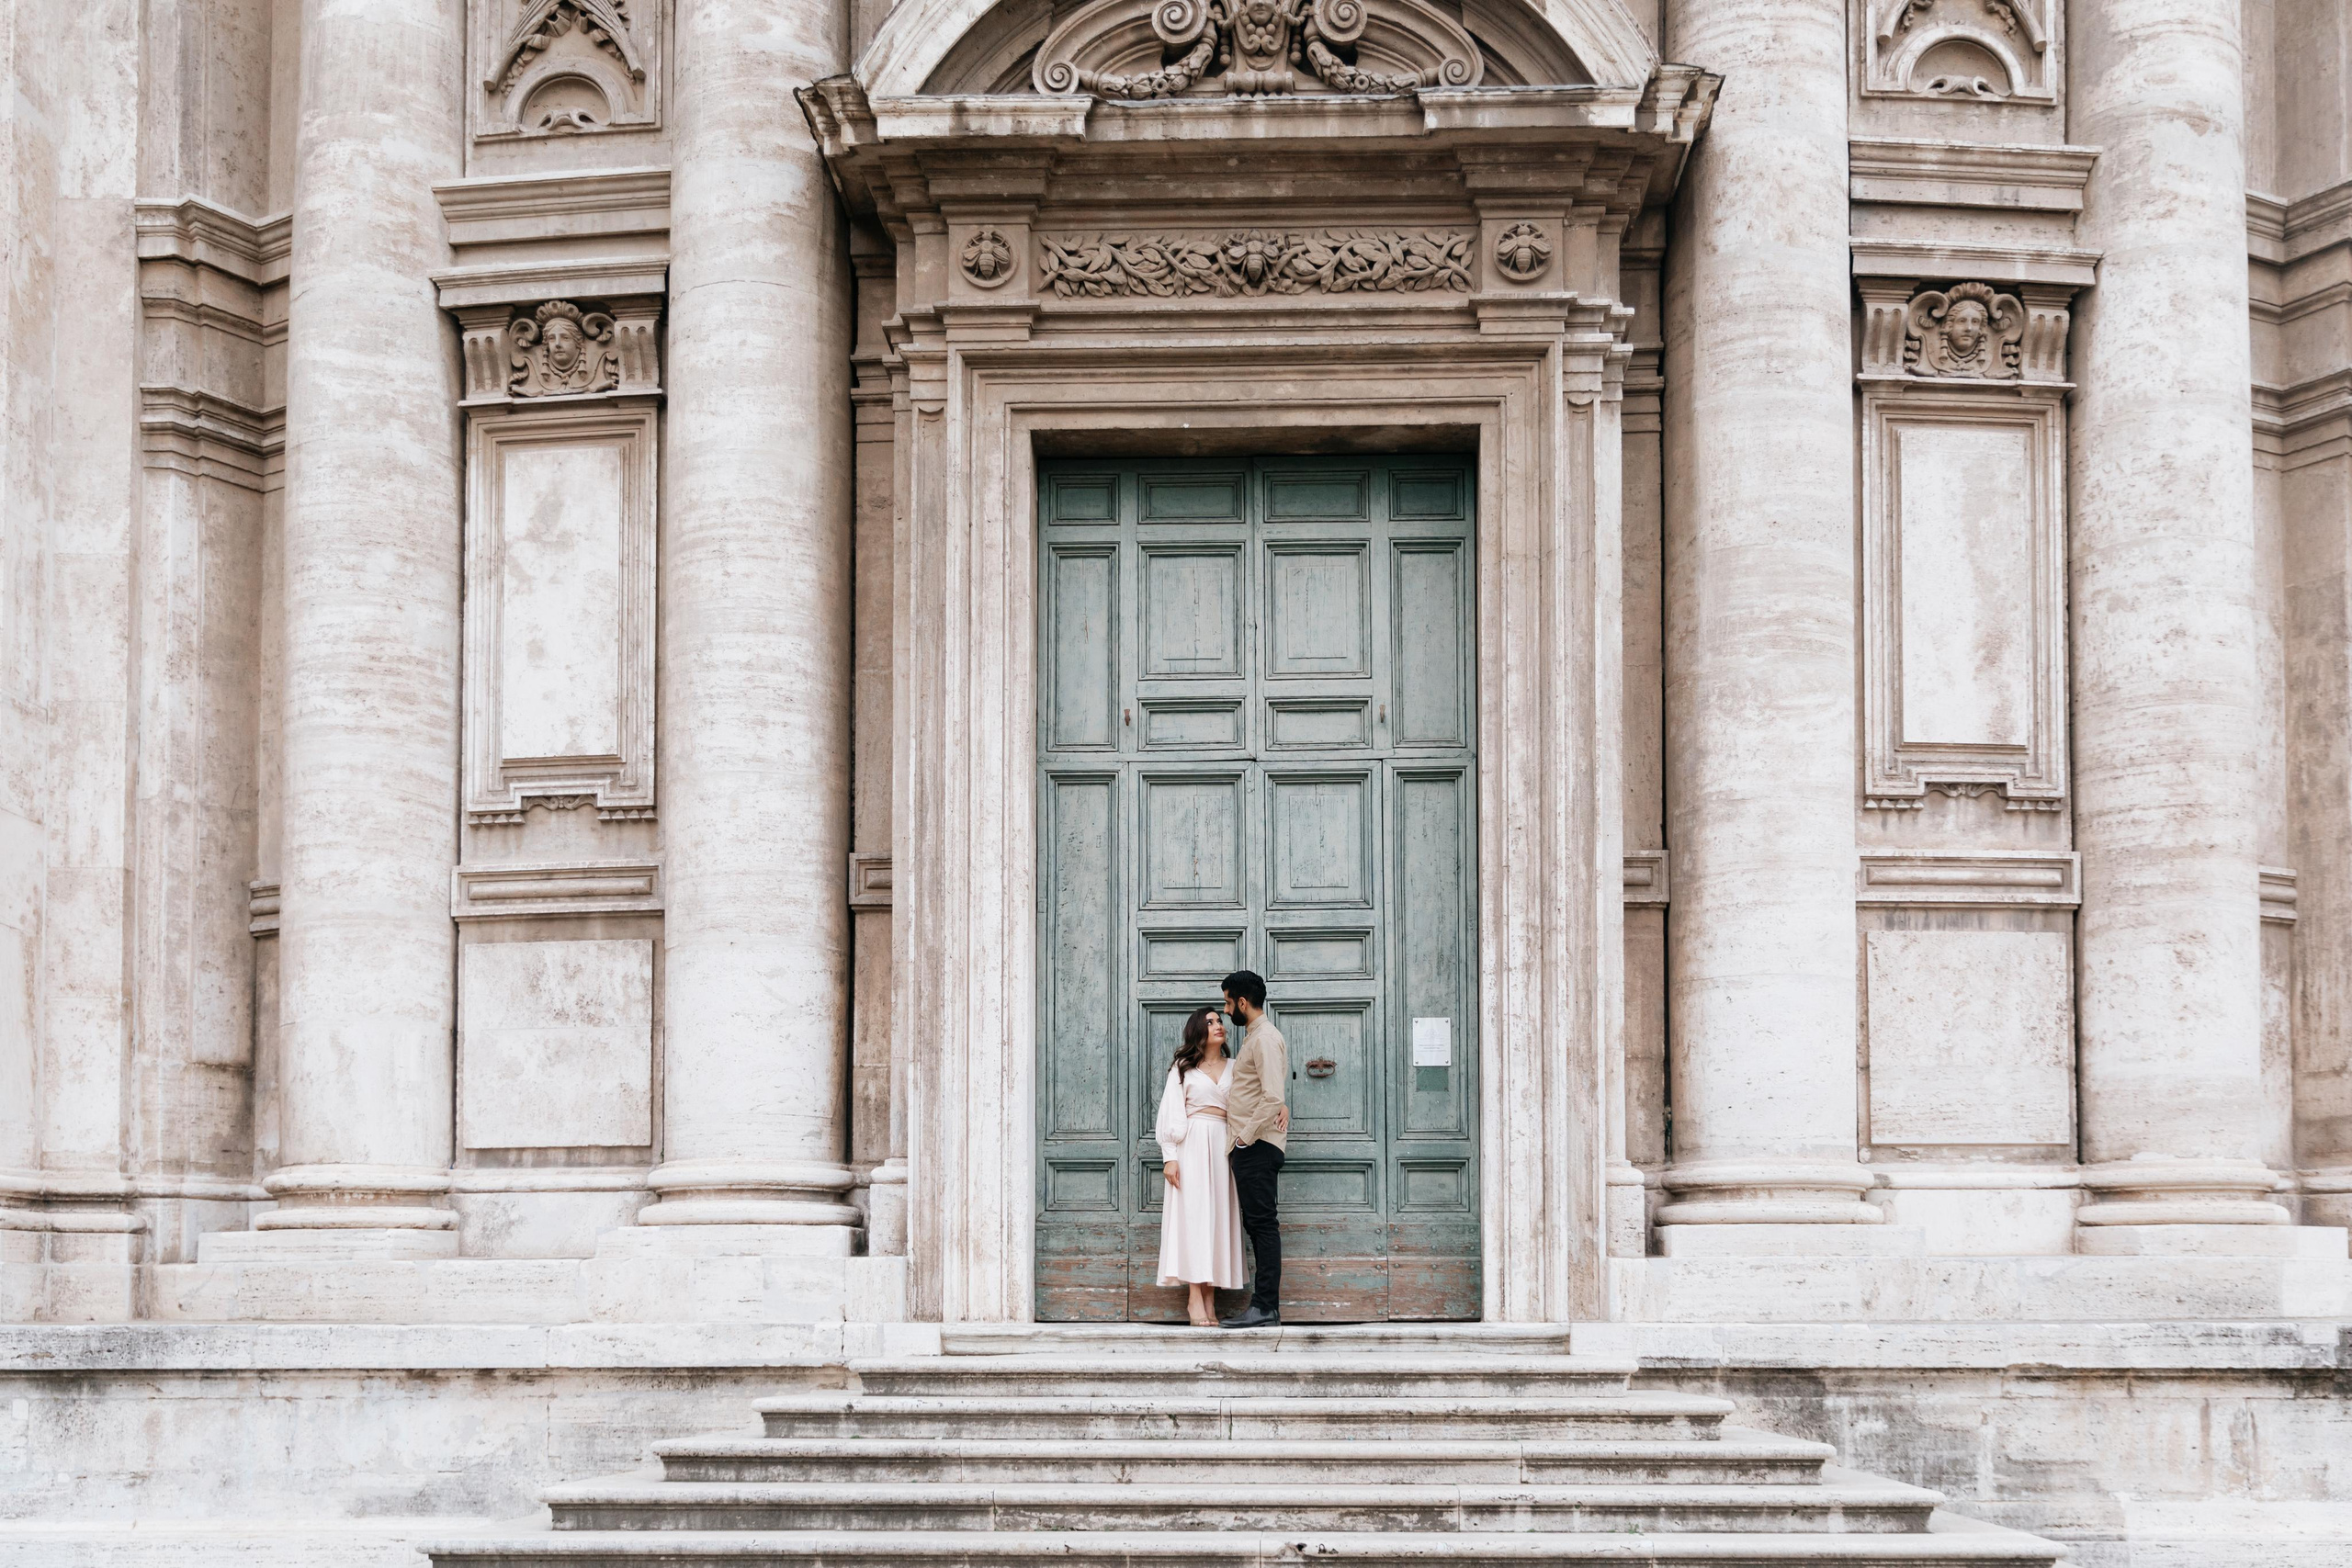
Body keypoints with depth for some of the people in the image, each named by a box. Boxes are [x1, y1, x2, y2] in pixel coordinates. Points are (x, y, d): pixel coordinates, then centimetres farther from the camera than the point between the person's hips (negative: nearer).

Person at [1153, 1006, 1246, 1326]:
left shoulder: (1234, 1068, 16)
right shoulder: (1184, 1068, 7)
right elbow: (1171, 1114, 2)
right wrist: (1169, 1157, -8)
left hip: (1223, 1146, 3)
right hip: (1192, 1144, -3)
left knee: (1219, 1216, -1)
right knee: (1194, 1214, -10)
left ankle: (1209, 1298, 0)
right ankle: (1195, 1298, -12)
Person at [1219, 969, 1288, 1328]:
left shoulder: (1265, 1038, -12)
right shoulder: (1255, 1036, 20)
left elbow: (1272, 1097, -22)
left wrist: (1245, 1137, -17)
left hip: (1256, 1146, -10)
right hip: (1251, 1146, 10)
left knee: (1262, 1223, -10)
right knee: (1258, 1224, 10)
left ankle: (1265, 1308, -11)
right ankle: (1265, 1304, 11)